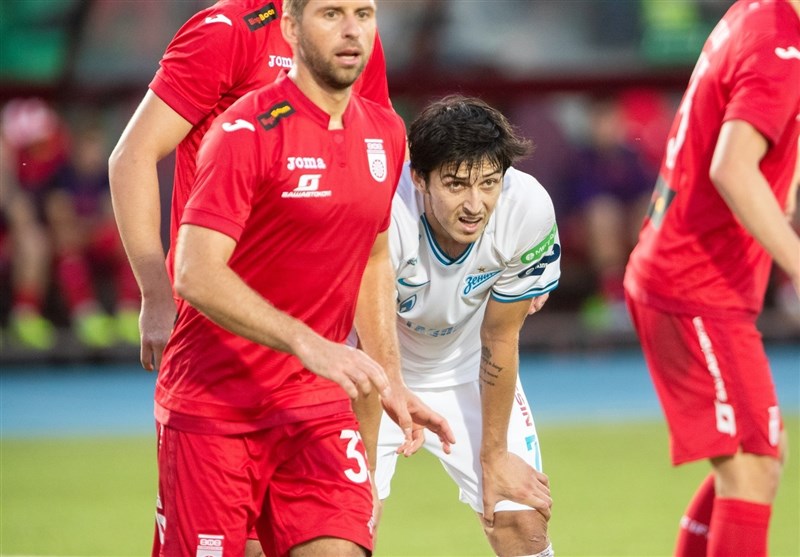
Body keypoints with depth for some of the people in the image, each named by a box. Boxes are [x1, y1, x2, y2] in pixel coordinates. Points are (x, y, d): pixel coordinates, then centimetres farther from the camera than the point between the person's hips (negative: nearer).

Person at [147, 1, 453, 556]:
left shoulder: (385, 134, 8)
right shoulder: (247, 131, -14)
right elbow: (196, 274, -22)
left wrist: (389, 385, 18)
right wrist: (308, 344, -30)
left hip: (317, 404, 5)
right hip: (213, 402, -5)